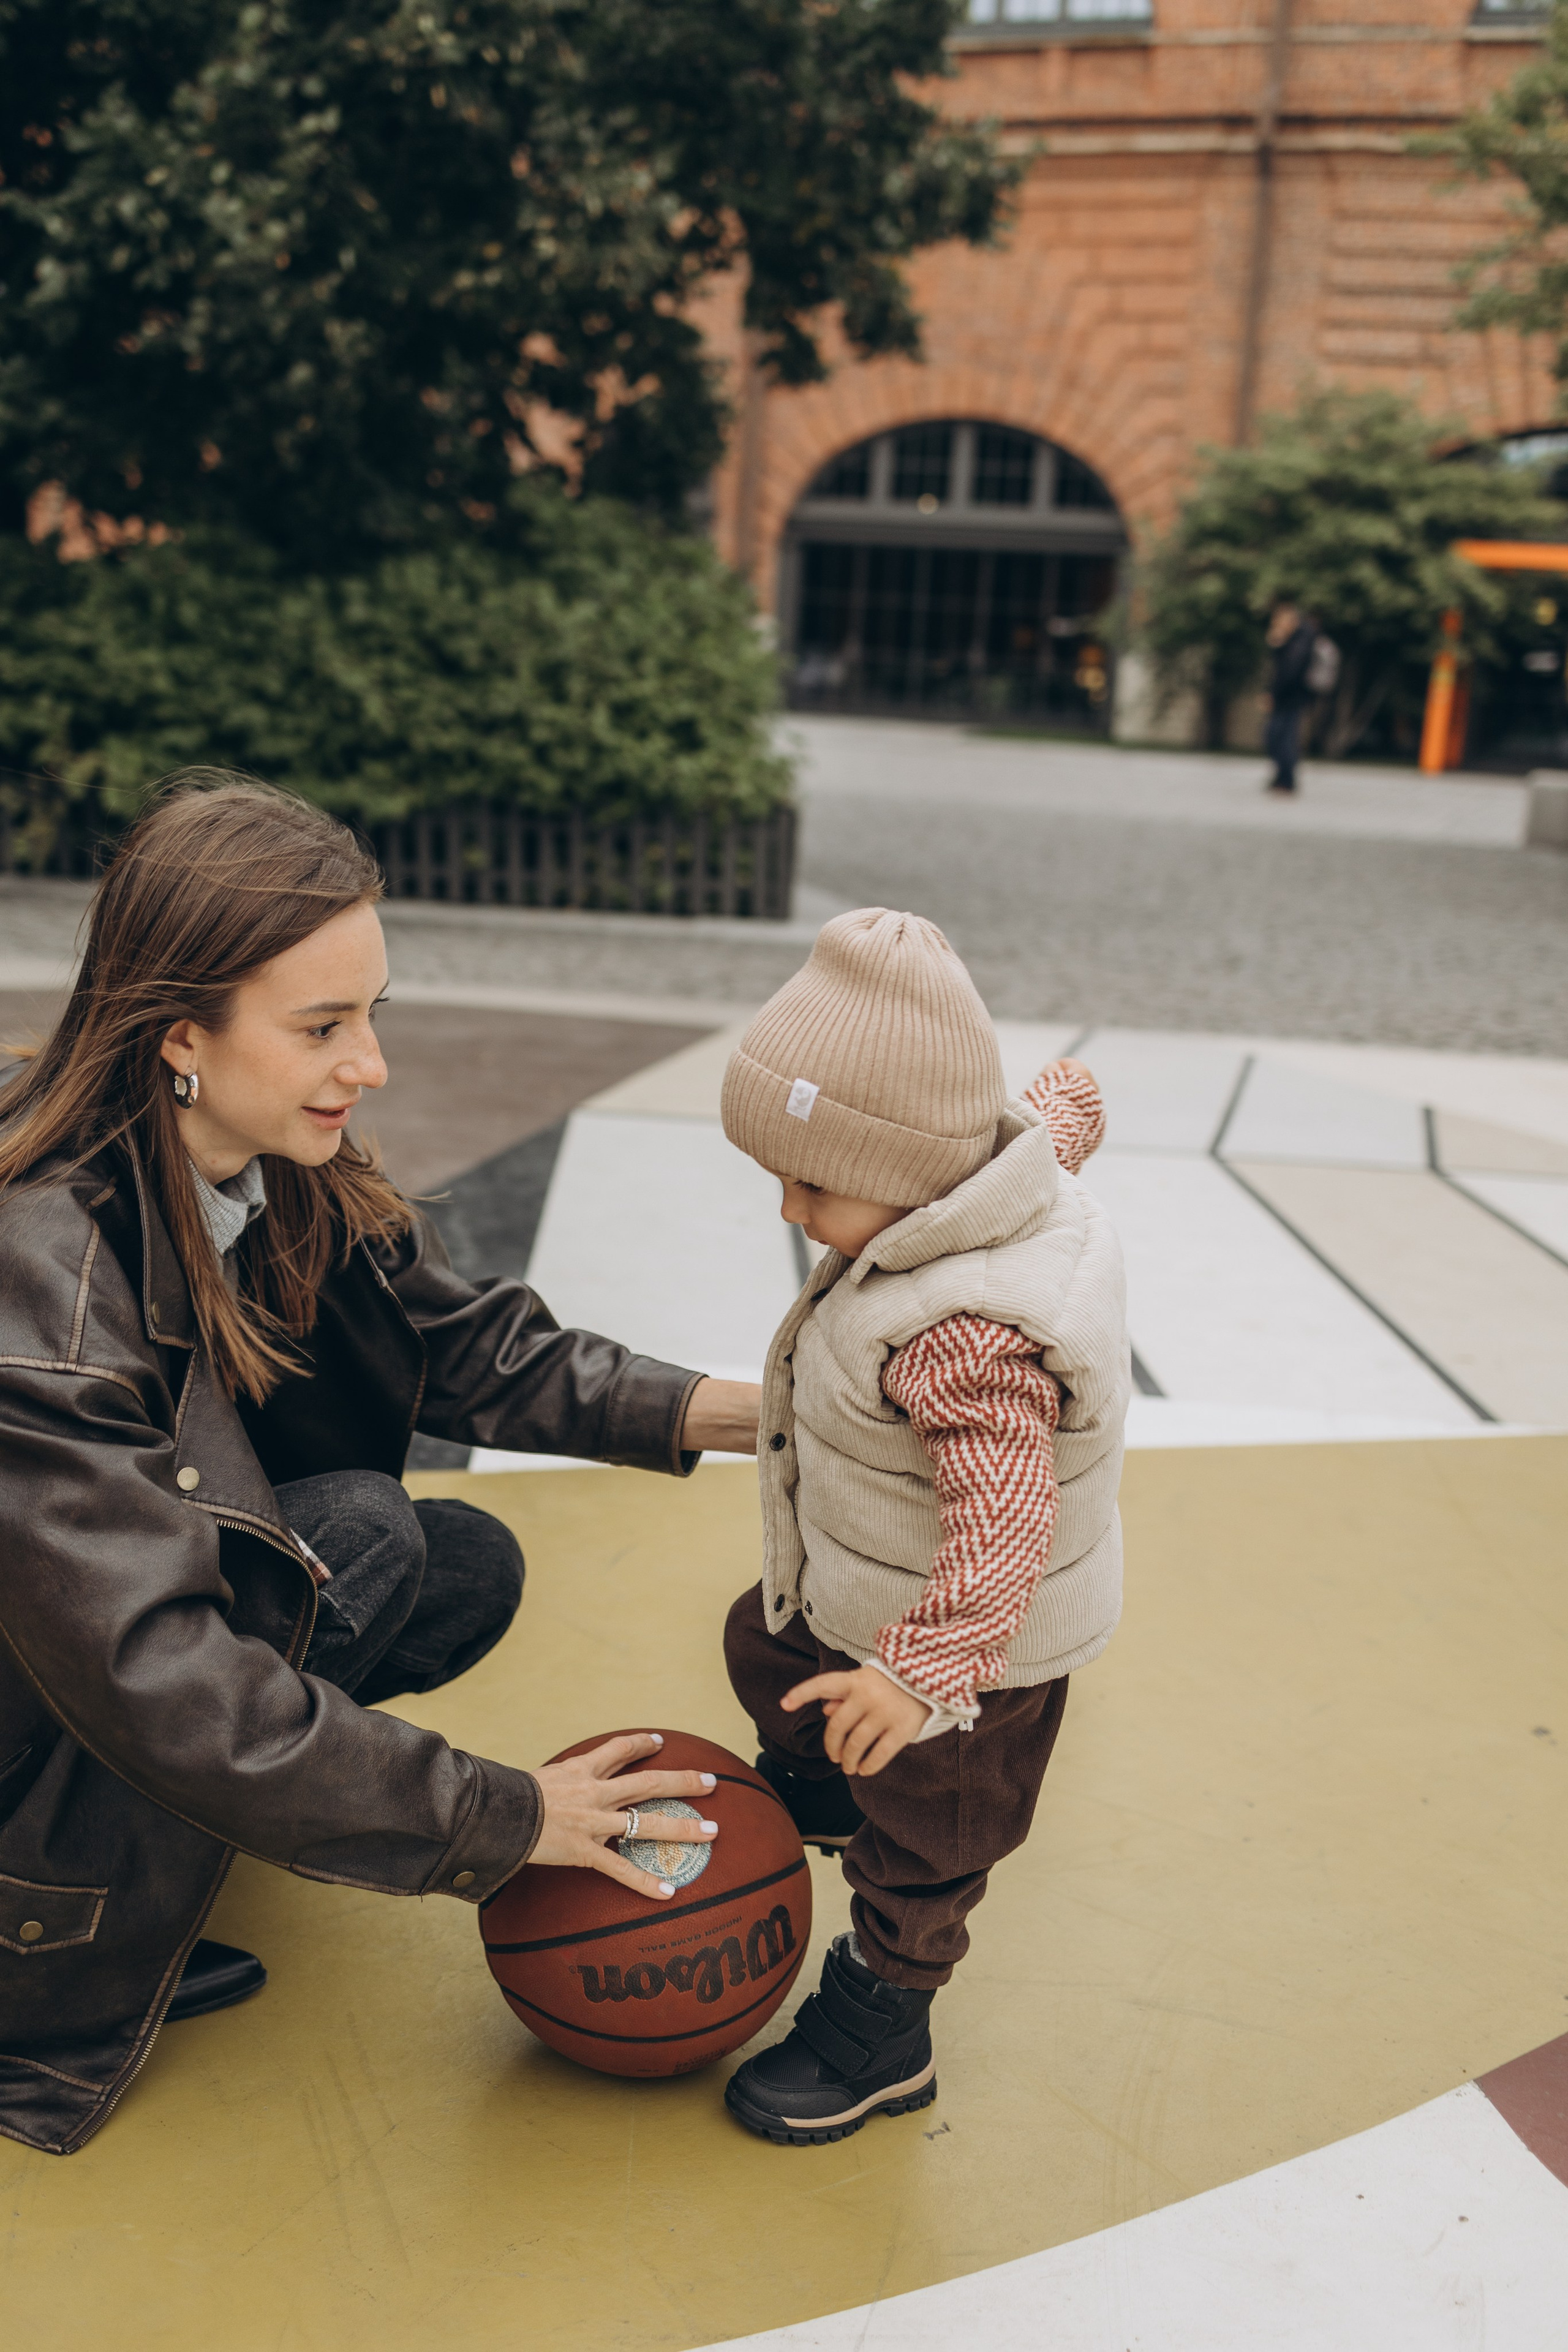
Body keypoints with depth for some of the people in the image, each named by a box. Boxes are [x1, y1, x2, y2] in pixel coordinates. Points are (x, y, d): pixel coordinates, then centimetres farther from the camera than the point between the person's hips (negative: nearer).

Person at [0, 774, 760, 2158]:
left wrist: (724, 1414, -15)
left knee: (474, 1569, -4)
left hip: (129, 1596, 8)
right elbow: (163, 1689, -35)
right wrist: (506, 1819, -29)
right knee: (362, 1535, -24)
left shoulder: (284, 1174, -11)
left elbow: (467, 1344, -2)